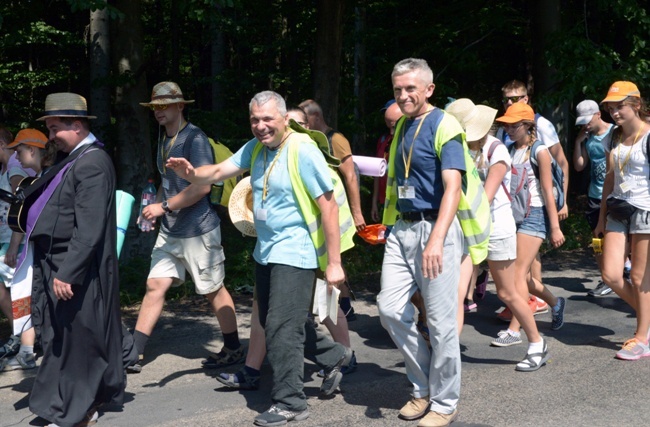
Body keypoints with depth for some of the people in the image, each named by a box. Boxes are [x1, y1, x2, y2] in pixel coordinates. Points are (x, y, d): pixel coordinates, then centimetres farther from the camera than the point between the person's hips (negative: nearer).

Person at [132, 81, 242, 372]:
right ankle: (133, 353, 6)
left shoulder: (194, 138, -13)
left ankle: (233, 349, 19)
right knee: (155, 286, 3)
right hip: (169, 231, 7)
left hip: (198, 230, -7)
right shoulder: (164, 140, 12)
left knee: (213, 290, 4)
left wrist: (164, 206, -19)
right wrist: (153, 207, 7)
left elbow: (202, 186, -20)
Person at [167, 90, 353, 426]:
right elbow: (219, 172, 3)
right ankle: (333, 356, 37)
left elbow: (328, 206, -18)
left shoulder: (302, 150, -18)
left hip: (294, 253, -8)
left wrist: (334, 263, -18)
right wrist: (192, 174, -21)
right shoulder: (255, 148, 5)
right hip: (265, 251, 9)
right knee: (272, 320, 18)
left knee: (281, 328, -6)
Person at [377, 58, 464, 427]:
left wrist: (436, 240, -31)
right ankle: (424, 387, 22)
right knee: (391, 308, 3)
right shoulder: (402, 127, 13)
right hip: (402, 229, 7)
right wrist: (392, 223, 16)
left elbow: (452, 188, -21)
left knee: (441, 320, 0)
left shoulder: (444, 126, -11)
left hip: (434, 229, -7)